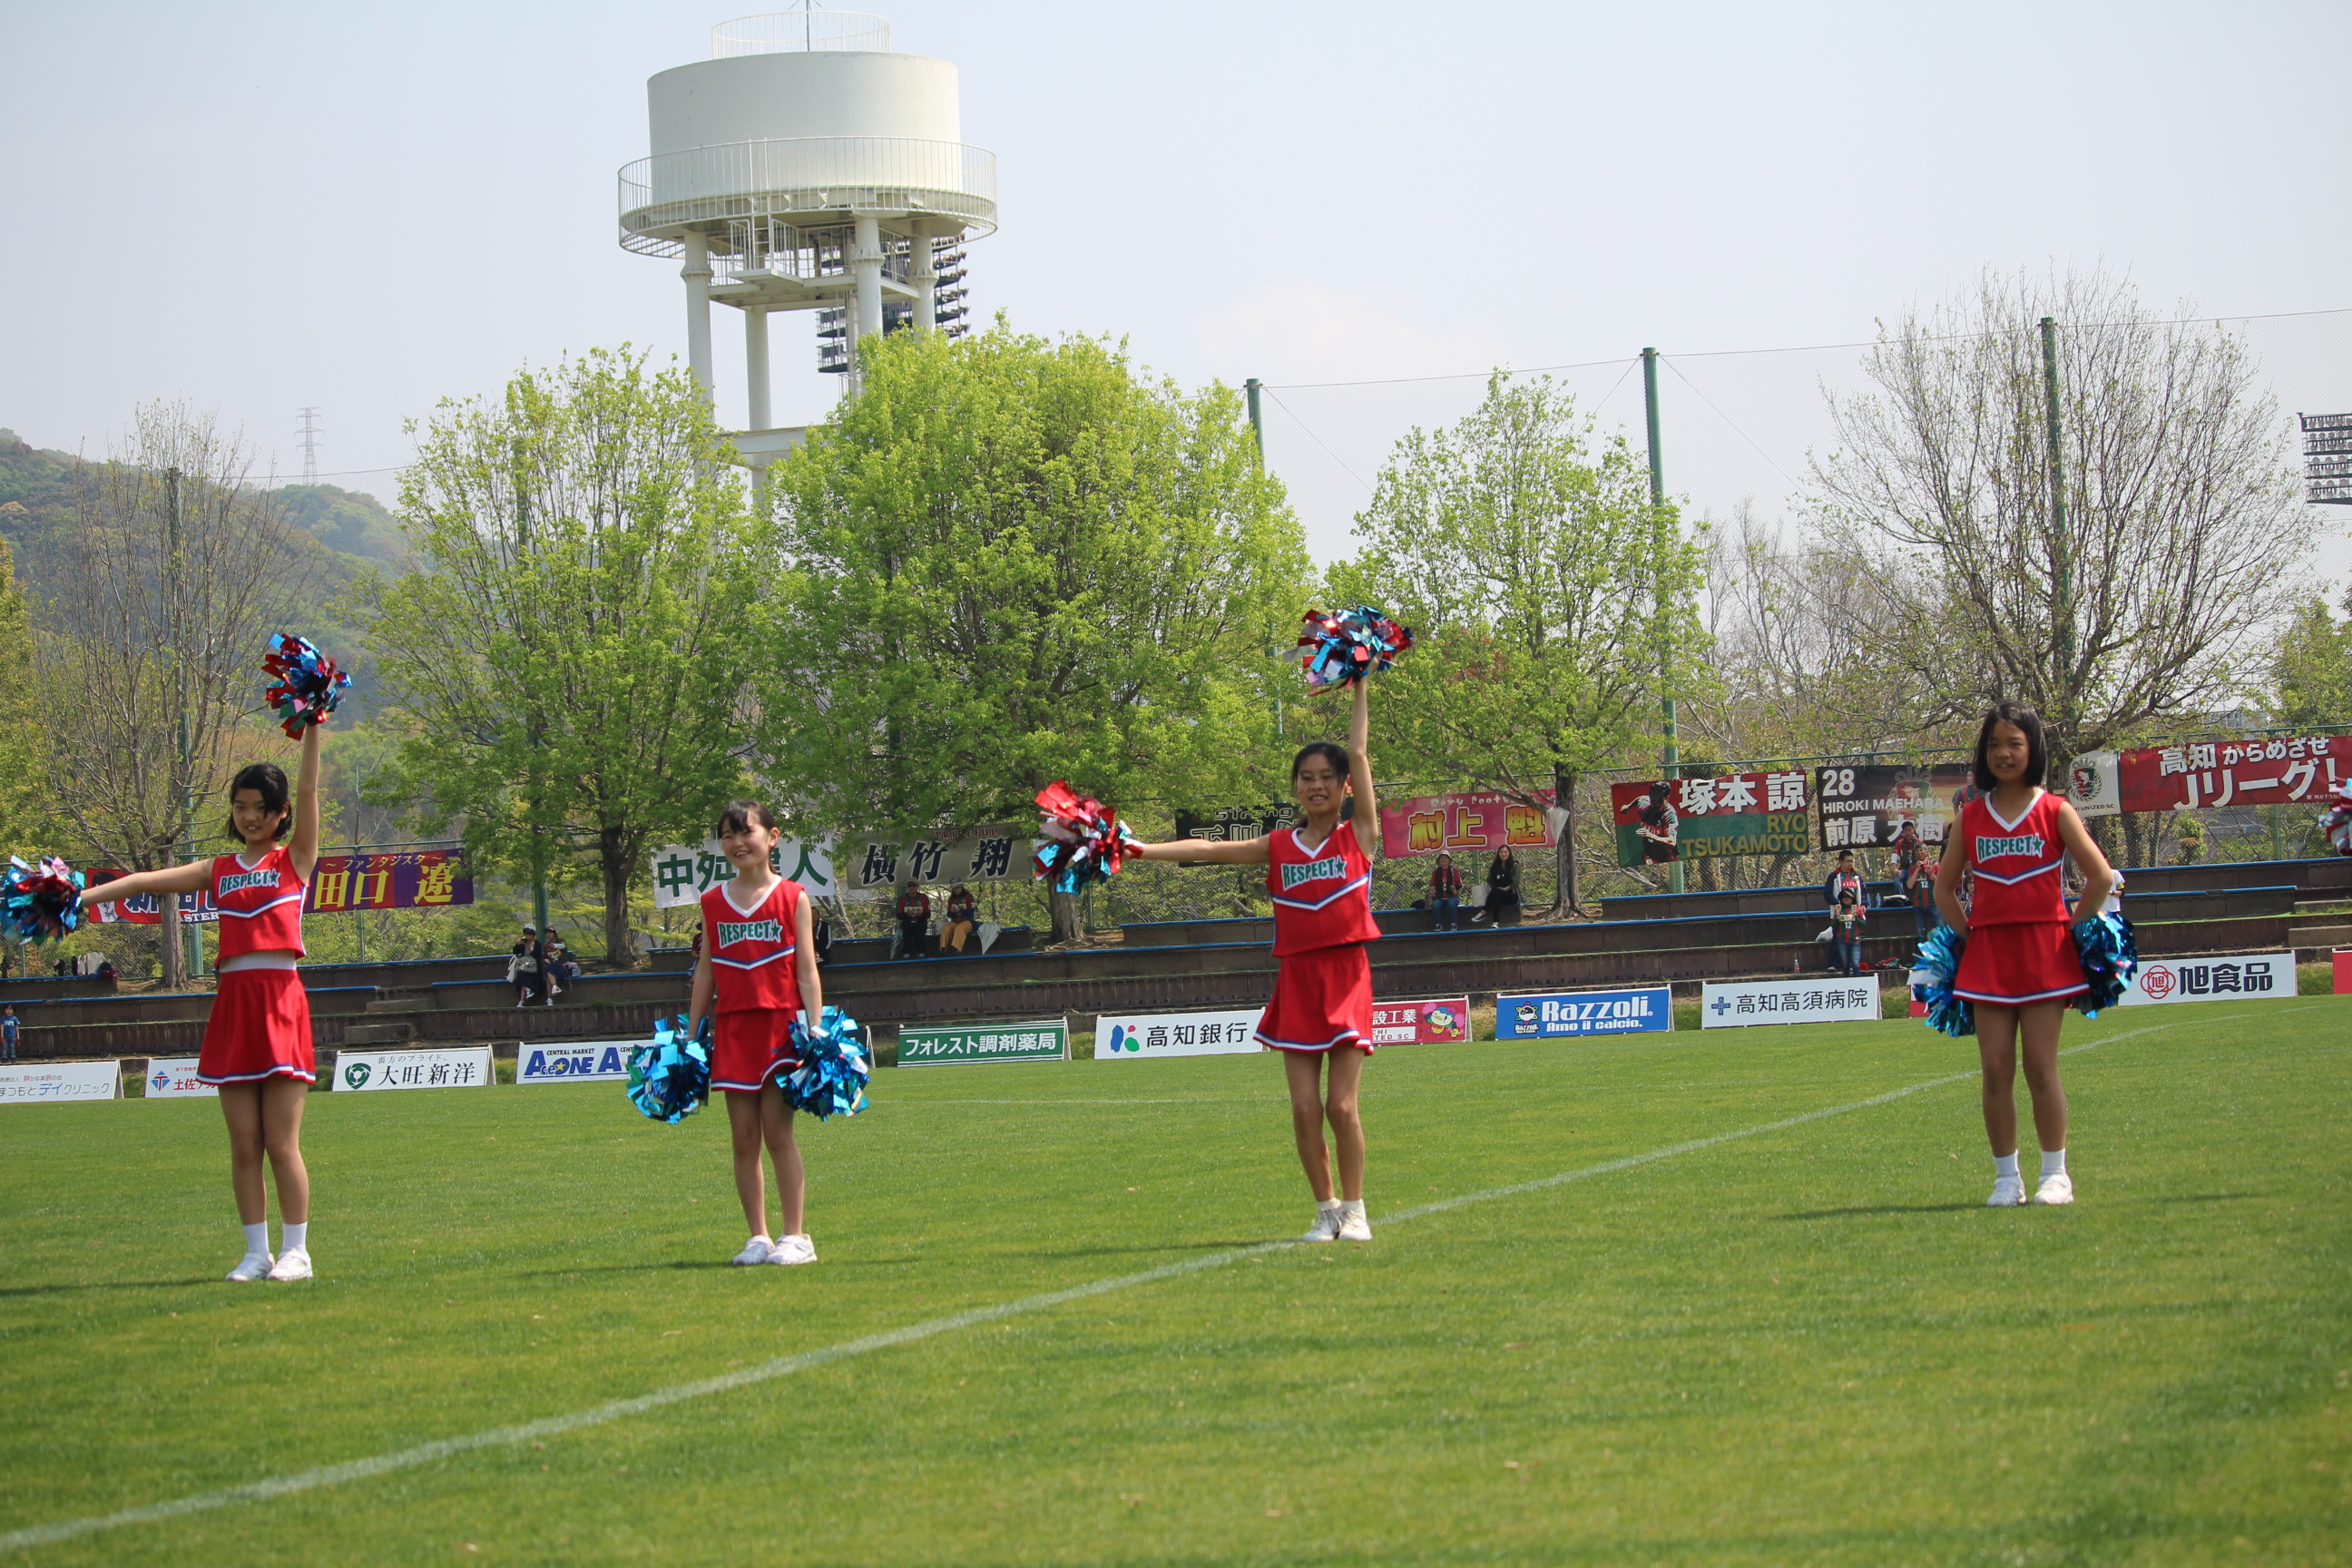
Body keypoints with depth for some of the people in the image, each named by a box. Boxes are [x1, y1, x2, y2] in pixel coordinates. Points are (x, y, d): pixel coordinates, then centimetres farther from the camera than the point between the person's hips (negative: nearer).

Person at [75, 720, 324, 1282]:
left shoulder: (295, 861, 8)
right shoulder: (219, 871, 16)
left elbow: (309, 790, -2)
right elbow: (148, 881, 9)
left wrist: (312, 726, -11)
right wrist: (80, 896, 0)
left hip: (281, 1003, -4)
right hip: (231, 1003, 4)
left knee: (281, 1143, -5)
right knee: (244, 1146, 3)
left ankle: (296, 1251, 3)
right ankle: (256, 1252, 9)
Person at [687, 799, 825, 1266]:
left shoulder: (792, 898, 2)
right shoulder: (713, 903, 11)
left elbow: (806, 970, 0)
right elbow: (705, 973, 14)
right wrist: (689, 1037, 11)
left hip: (781, 1022, -3)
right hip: (731, 1028, 3)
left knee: (777, 1130, -8)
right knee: (743, 1137, 2)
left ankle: (795, 1236, -2)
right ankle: (758, 1237, 7)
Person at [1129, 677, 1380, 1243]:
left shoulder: (1359, 836, 3)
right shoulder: (1278, 847, 10)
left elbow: (1359, 755, 0)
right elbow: (1209, 849, 7)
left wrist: (1360, 690, 3)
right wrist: (1137, 850, 1)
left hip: (1346, 977, -3)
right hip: (1296, 981, 3)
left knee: (1342, 1106, -6)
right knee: (1304, 1108, 0)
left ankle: (1354, 1209, 8)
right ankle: (1325, 1209, 12)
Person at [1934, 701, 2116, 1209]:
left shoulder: (2054, 811, 1)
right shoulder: (1971, 816, 9)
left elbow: (2101, 877, -1)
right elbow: (1944, 887, 16)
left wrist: (2071, 930, -2)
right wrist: (1968, 934, 5)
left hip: (2044, 951, -3)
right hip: (1987, 953, 3)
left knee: (2041, 1067, -5)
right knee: (1996, 1069, 0)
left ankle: (2055, 1174, 3)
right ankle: (2006, 1177, 5)